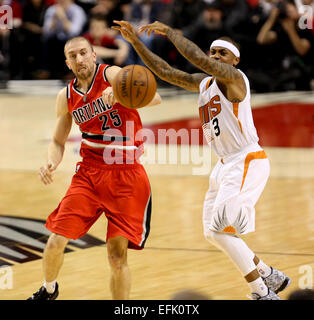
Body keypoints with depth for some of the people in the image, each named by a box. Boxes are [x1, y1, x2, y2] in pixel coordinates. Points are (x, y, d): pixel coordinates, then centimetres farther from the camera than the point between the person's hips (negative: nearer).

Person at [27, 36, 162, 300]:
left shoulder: (111, 75, -9)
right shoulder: (66, 97, 7)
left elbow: (154, 98, -24)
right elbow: (58, 141, 19)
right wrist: (52, 163, -4)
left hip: (126, 174, -4)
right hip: (89, 173, 4)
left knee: (118, 255, -6)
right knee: (56, 242, -5)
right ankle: (49, 290, 26)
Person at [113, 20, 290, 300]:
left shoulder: (234, 78, -13)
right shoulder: (204, 83, 11)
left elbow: (198, 59, -29)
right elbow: (165, 72, 13)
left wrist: (169, 32, -20)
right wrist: (135, 41, 6)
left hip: (248, 162, -10)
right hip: (227, 165, 10)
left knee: (222, 230, -16)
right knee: (214, 233, 15)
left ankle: (263, 293, -8)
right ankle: (271, 276, 30)